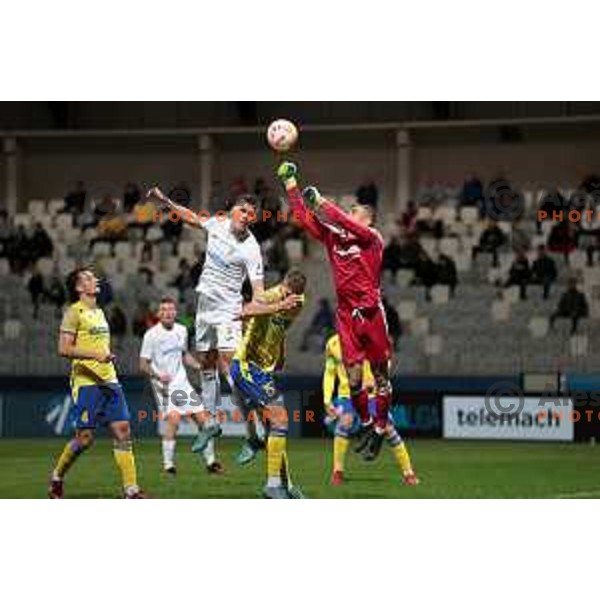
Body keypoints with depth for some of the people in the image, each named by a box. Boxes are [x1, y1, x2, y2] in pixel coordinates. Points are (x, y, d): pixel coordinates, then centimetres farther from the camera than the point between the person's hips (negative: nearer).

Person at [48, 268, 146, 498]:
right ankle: (57, 477, 17)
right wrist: (96, 354, -19)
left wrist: (108, 355, 14)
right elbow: (64, 349, -13)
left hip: (109, 381, 7)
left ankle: (131, 489, -5)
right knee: (85, 437, -5)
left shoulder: (99, 312, 19)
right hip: (86, 382, -7)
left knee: (123, 431, -3)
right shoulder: (74, 312, -5)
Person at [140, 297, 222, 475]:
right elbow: (143, 365, -9)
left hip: (182, 383, 6)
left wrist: (199, 366, 8)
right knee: (173, 419, -22)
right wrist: (157, 375, -26)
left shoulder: (182, 331, 9)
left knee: (202, 418, 4)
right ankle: (168, 464, -14)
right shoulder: (151, 335, -9)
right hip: (164, 385, -6)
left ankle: (210, 461, 15)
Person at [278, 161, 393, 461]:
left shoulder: (372, 237, -2)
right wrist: (290, 183, 13)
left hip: (371, 313, -4)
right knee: (353, 376, 0)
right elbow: (303, 218, 14)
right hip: (346, 315, 4)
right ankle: (365, 424, 18)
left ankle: (380, 428, 10)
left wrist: (319, 201, -19)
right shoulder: (333, 236, 13)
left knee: (380, 374, 1)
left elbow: (346, 223, -19)